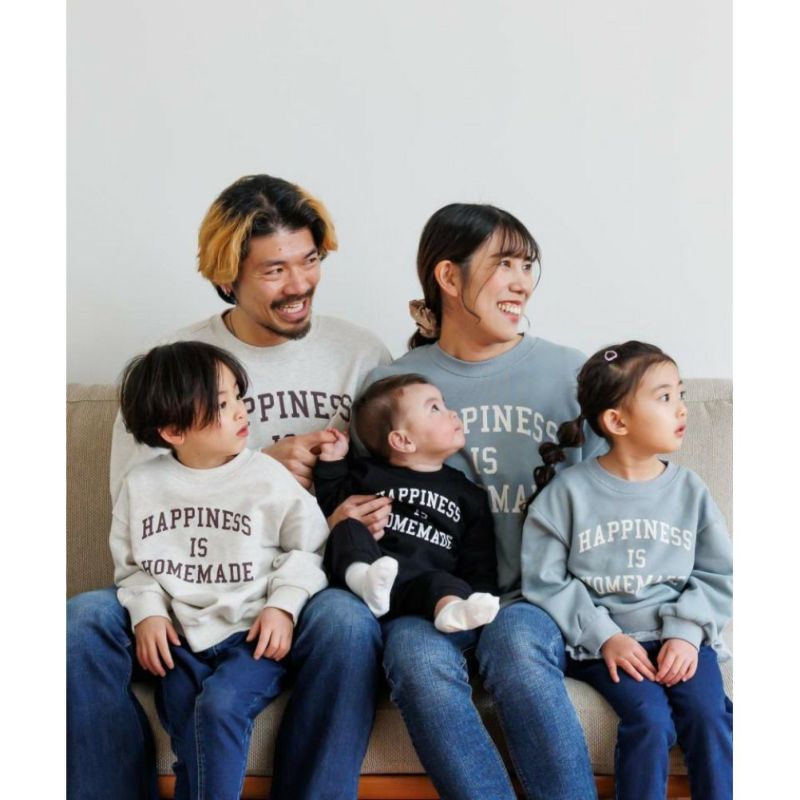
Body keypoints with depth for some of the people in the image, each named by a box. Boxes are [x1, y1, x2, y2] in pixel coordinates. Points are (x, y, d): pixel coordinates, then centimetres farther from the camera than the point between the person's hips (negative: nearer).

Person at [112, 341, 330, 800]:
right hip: (179, 639, 2)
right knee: (192, 734, -21)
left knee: (220, 705, -29)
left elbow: (310, 549, 4)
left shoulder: (268, 477, -1)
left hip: (254, 633, -2)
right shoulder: (142, 485, 7)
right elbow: (131, 566, 15)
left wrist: (283, 605, -10)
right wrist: (148, 611, -3)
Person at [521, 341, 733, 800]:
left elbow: (718, 574, 7)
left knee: (709, 715, -21)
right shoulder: (568, 492, -3)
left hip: (678, 636, 3)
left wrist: (687, 632, -9)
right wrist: (603, 636, -12)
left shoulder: (689, 489, 6)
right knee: (650, 719, -25)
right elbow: (546, 581, -4)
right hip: (604, 639, -3)